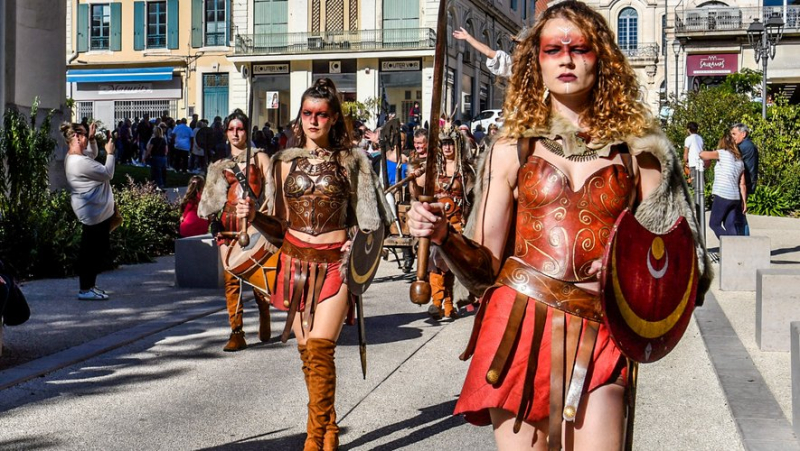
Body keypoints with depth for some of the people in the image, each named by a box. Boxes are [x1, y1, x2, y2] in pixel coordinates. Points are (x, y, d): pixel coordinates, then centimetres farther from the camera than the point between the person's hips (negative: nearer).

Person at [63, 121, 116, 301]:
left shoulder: (74, 157, 9)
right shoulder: (80, 162, -23)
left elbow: (92, 154, 29)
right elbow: (107, 174, -18)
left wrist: (92, 139, 13)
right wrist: (110, 153, -8)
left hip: (98, 211, 11)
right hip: (94, 213, -11)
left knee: (98, 249, 17)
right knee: (91, 250, -3)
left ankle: (89, 285, 25)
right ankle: (85, 289, 4)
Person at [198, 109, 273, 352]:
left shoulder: (259, 157, 10)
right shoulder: (220, 166, 20)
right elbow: (212, 197, 20)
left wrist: (267, 205, -15)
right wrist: (214, 221, 5)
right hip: (228, 223, 3)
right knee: (231, 278, -5)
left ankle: (264, 321, 21)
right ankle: (236, 333, -6)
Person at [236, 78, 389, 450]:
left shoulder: (348, 163, 3)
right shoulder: (286, 162, 9)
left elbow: (366, 221, 10)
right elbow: (280, 226, 11)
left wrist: (357, 242, -8)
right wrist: (253, 216, -6)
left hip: (334, 266, -3)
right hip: (296, 264, 3)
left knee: (320, 349, -14)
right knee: (306, 351, 7)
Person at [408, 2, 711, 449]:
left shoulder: (636, 150, 7)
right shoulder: (512, 150, 7)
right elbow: (486, 265, 5)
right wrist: (443, 235, -14)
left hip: (598, 337, 0)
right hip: (518, 325, 0)